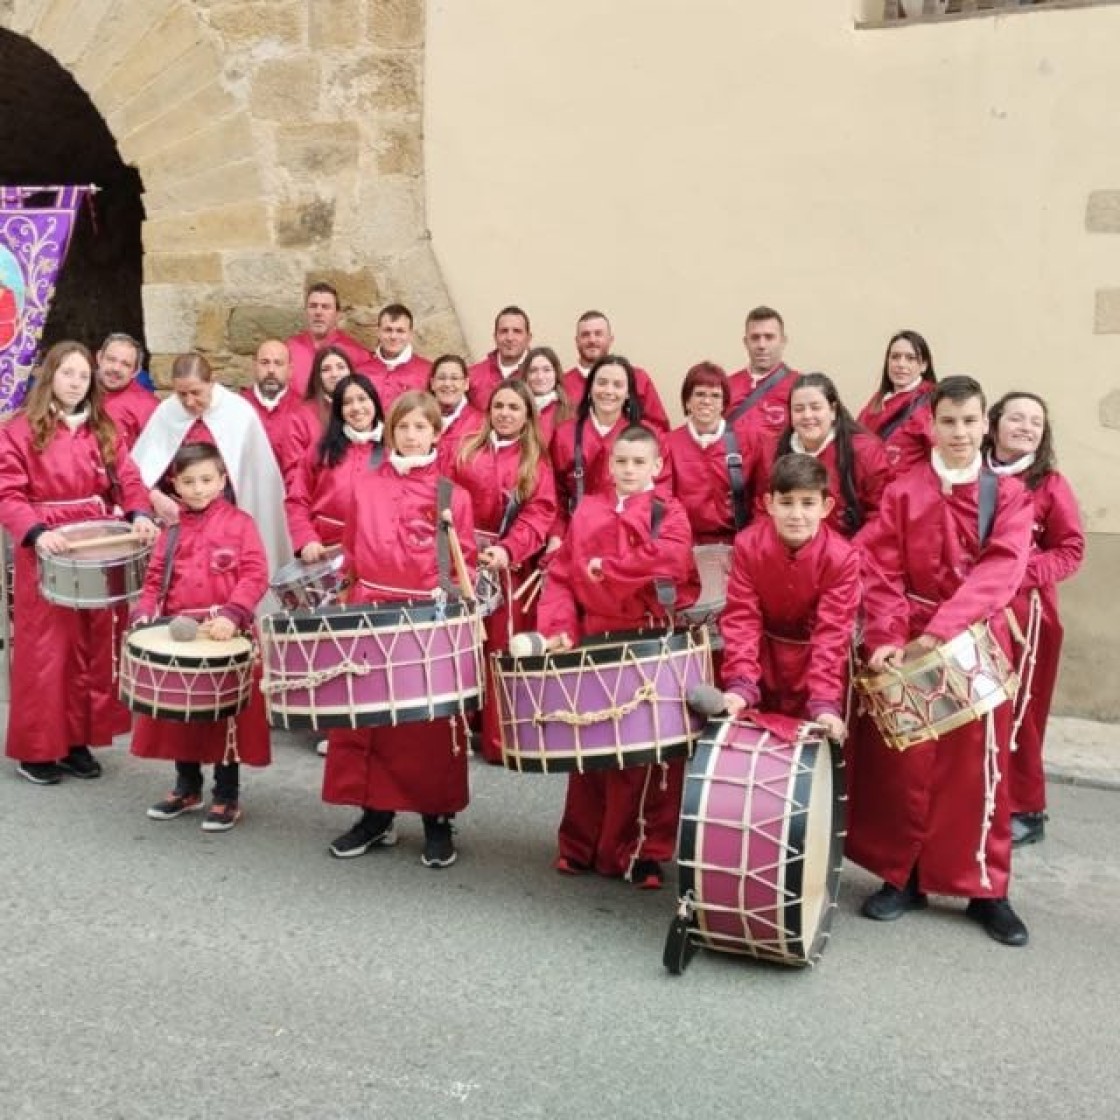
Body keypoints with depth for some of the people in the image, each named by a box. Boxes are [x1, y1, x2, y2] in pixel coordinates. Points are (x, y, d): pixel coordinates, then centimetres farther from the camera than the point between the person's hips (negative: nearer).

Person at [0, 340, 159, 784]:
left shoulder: (104, 430, 11)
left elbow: (127, 479, 3)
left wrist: (140, 515, -17)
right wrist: (36, 532, -27)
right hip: (47, 555, -5)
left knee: (94, 649, 9)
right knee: (46, 651, 0)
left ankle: (78, 741, 20)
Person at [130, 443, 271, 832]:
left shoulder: (239, 523, -4)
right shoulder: (172, 530, 10)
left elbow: (255, 577, -12)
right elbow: (155, 580, 10)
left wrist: (231, 615, -25)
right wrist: (144, 613, -7)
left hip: (226, 635, -5)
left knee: (227, 716, 3)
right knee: (180, 713, 14)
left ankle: (227, 797, 15)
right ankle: (187, 787, 31)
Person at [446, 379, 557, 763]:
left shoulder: (536, 461, 6)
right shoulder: (464, 451, 11)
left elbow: (540, 514, -5)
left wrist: (508, 550, -20)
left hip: (510, 567, -1)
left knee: (504, 648, 1)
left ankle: (502, 738, 8)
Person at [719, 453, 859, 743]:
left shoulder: (842, 557, -22)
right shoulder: (747, 545, -18)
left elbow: (832, 631, -22)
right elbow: (741, 617, -19)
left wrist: (825, 702, -32)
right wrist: (740, 685, -32)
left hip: (815, 657, -1)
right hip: (764, 652, 1)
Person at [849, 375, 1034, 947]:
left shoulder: (1008, 494, 1)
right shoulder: (902, 492, 1)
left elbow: (1001, 570, -13)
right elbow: (880, 573, -5)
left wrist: (941, 629, -26)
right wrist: (884, 638, -20)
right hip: (907, 642, 0)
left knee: (977, 764, 4)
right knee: (902, 763, 4)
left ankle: (985, 888, 16)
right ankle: (902, 875, 18)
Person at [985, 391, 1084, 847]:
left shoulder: (1050, 485, -3)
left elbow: (1071, 551, -3)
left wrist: (1022, 573, -16)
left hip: (1024, 612, -3)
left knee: (1015, 712, 0)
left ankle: (1025, 810, 13)